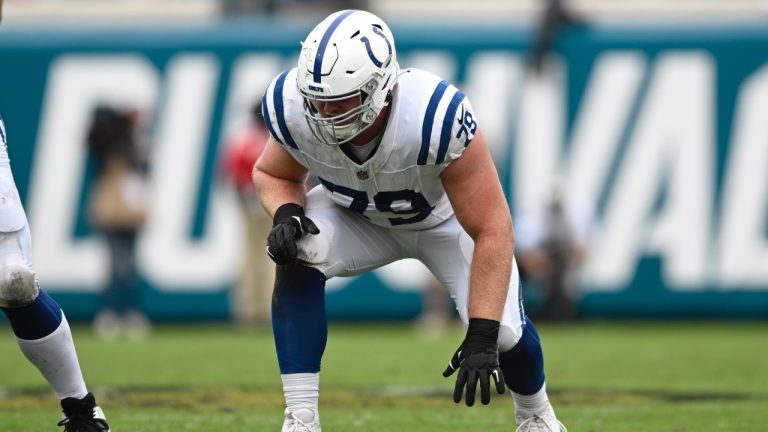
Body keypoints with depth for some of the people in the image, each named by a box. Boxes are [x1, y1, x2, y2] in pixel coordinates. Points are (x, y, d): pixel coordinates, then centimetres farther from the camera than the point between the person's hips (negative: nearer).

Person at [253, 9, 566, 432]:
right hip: (357, 215, 2)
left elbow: (491, 230, -34)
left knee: (502, 332, -16)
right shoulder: (292, 106, -31)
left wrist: (481, 337, -37)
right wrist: (285, 215, -30)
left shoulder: (436, 117, -43)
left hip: (447, 218, -2)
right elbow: (272, 174, -6)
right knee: (297, 256, -29)